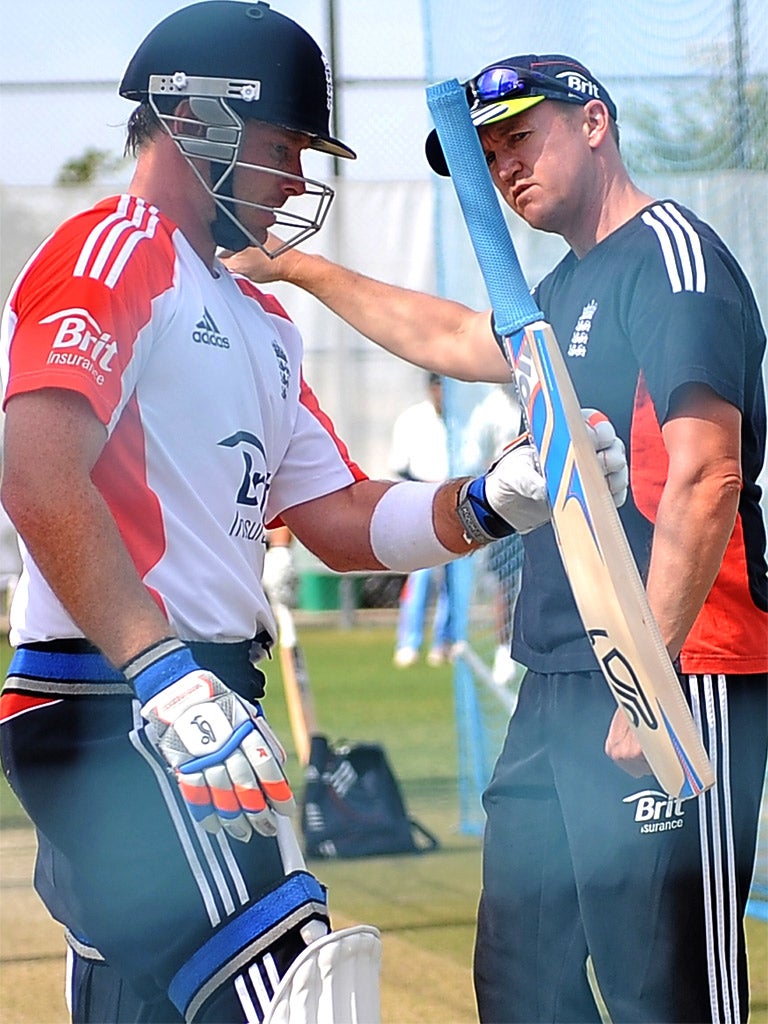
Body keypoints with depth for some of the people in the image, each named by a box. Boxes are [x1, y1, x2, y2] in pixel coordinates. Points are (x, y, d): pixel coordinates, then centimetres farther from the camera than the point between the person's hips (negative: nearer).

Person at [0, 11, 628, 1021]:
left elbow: (342, 521, 21)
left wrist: (492, 502, 4)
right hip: (116, 711, -10)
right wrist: (167, 675, -27)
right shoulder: (111, 251, -6)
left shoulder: (258, 321, 24)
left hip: (188, 704, 10)